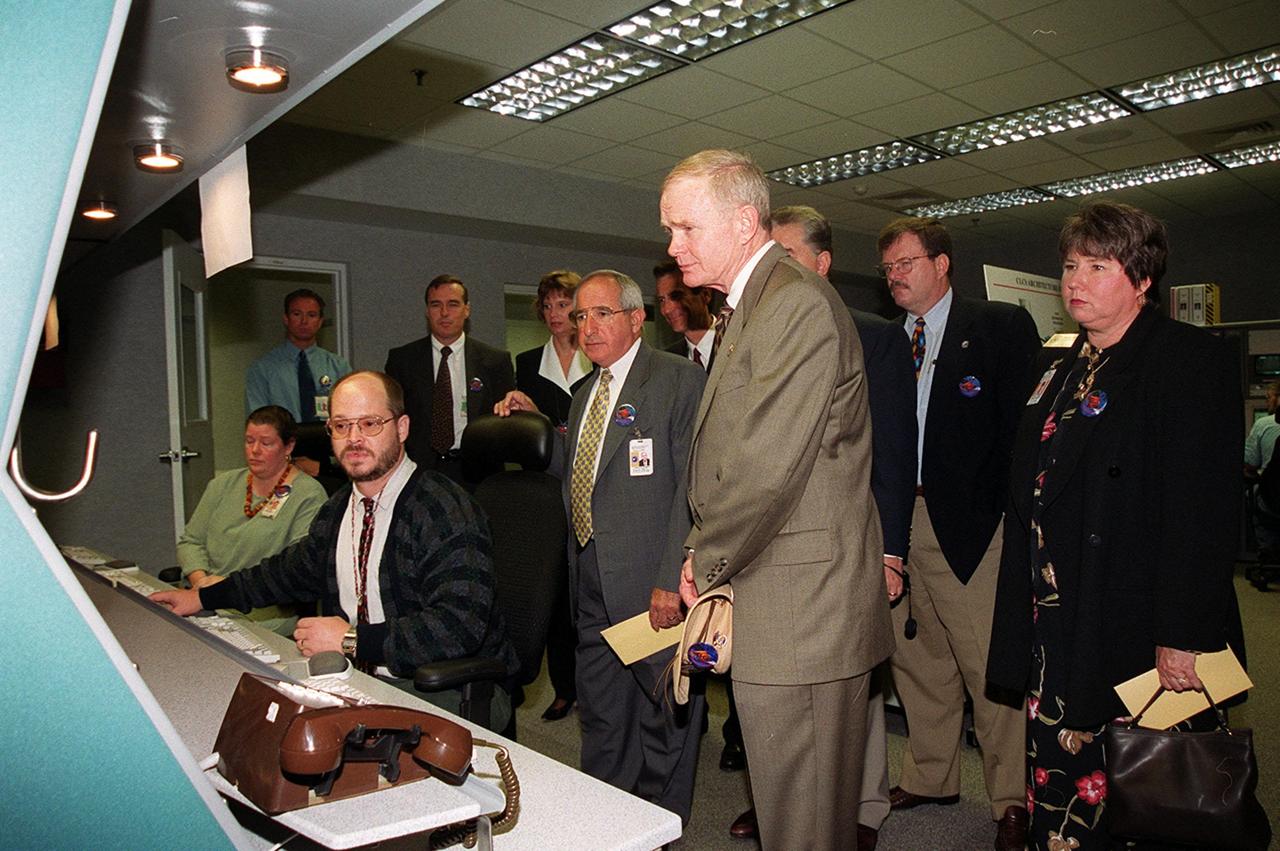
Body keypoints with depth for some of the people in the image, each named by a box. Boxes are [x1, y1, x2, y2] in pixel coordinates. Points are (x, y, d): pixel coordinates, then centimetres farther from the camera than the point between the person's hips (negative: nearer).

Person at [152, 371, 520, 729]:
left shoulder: (447, 513, -18)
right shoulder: (337, 510, 9)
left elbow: (458, 625, -27)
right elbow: (293, 568, 30)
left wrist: (351, 639, -23)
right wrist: (203, 598, 27)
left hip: (448, 693, -8)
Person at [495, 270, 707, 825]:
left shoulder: (679, 379, -8)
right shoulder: (585, 394, 16)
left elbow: (693, 485, -15)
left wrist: (672, 579, -20)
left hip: (654, 589, -7)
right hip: (594, 588, 7)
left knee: (663, 719, 10)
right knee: (600, 721, 18)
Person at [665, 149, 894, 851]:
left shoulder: (798, 302, -15)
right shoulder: (745, 308, 17)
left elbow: (769, 468, -22)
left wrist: (706, 563, -8)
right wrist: (708, 558, 4)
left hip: (801, 603, -9)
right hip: (781, 606, 9)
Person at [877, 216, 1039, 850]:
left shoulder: (1002, 326, -1)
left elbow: (1023, 424, -7)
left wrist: (1002, 510, -13)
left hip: (967, 524, -5)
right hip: (896, 523, 5)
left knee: (990, 667, 1)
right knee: (917, 660, 15)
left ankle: (1012, 798, 19)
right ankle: (929, 777, 32)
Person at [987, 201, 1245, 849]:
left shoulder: (1190, 360, -7)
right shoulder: (1059, 364, 15)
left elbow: (1202, 510, -15)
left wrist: (1184, 637, -18)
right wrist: (1026, 612, 15)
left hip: (1132, 633, -6)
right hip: (1054, 624, 7)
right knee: (1053, 779, 11)